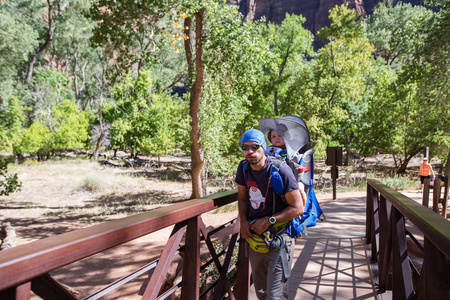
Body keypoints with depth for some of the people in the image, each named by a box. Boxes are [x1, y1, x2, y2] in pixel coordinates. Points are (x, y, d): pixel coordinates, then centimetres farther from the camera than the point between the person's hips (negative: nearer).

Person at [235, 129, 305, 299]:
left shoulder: (280, 170, -19)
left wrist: (268, 221, -16)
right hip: (254, 234, 6)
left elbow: (297, 208, -16)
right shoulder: (243, 168, 0)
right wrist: (244, 222, -1)